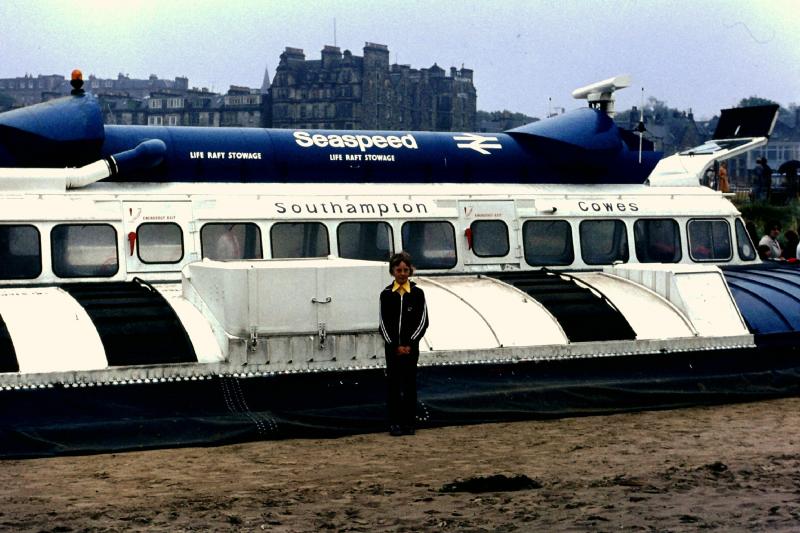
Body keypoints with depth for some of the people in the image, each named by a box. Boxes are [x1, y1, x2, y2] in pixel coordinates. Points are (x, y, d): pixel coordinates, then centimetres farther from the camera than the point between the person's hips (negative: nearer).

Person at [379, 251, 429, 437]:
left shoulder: (417, 293, 1)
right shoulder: (386, 294, 2)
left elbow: (423, 321, -2)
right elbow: (383, 324, 0)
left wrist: (409, 344, -9)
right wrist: (395, 345, -8)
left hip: (411, 346, 0)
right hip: (392, 346, 0)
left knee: (410, 384, 4)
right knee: (393, 384, 1)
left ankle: (408, 423, 9)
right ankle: (394, 423, 5)